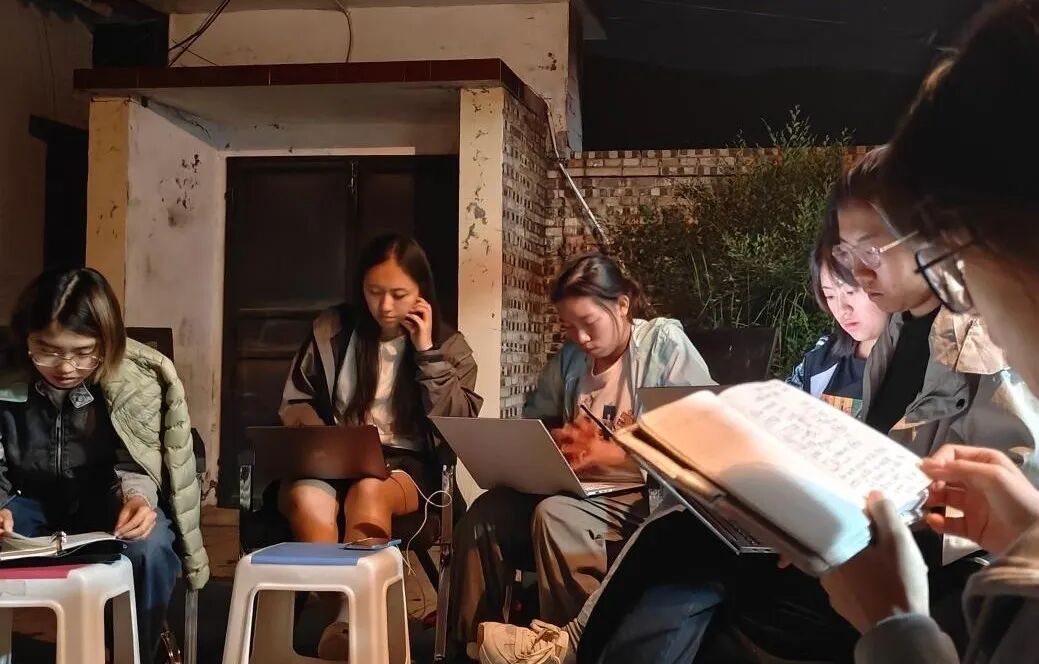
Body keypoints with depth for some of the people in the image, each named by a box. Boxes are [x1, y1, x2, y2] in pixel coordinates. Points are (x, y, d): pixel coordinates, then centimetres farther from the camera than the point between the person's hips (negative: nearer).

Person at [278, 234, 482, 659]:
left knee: (368, 491, -39)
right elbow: (296, 402, 14)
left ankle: (348, 627, -37)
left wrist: (427, 352, -9)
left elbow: (460, 425, -4)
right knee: (305, 498, -37)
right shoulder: (331, 329, 9)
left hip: (405, 465, -1)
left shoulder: (448, 345, 7)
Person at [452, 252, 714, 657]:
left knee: (555, 515, -33)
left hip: (649, 495, -6)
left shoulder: (665, 342, -3)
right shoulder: (570, 357, 14)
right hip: (581, 491, 6)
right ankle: (473, 641, -7)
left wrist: (612, 454, -20)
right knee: (487, 514, -18)